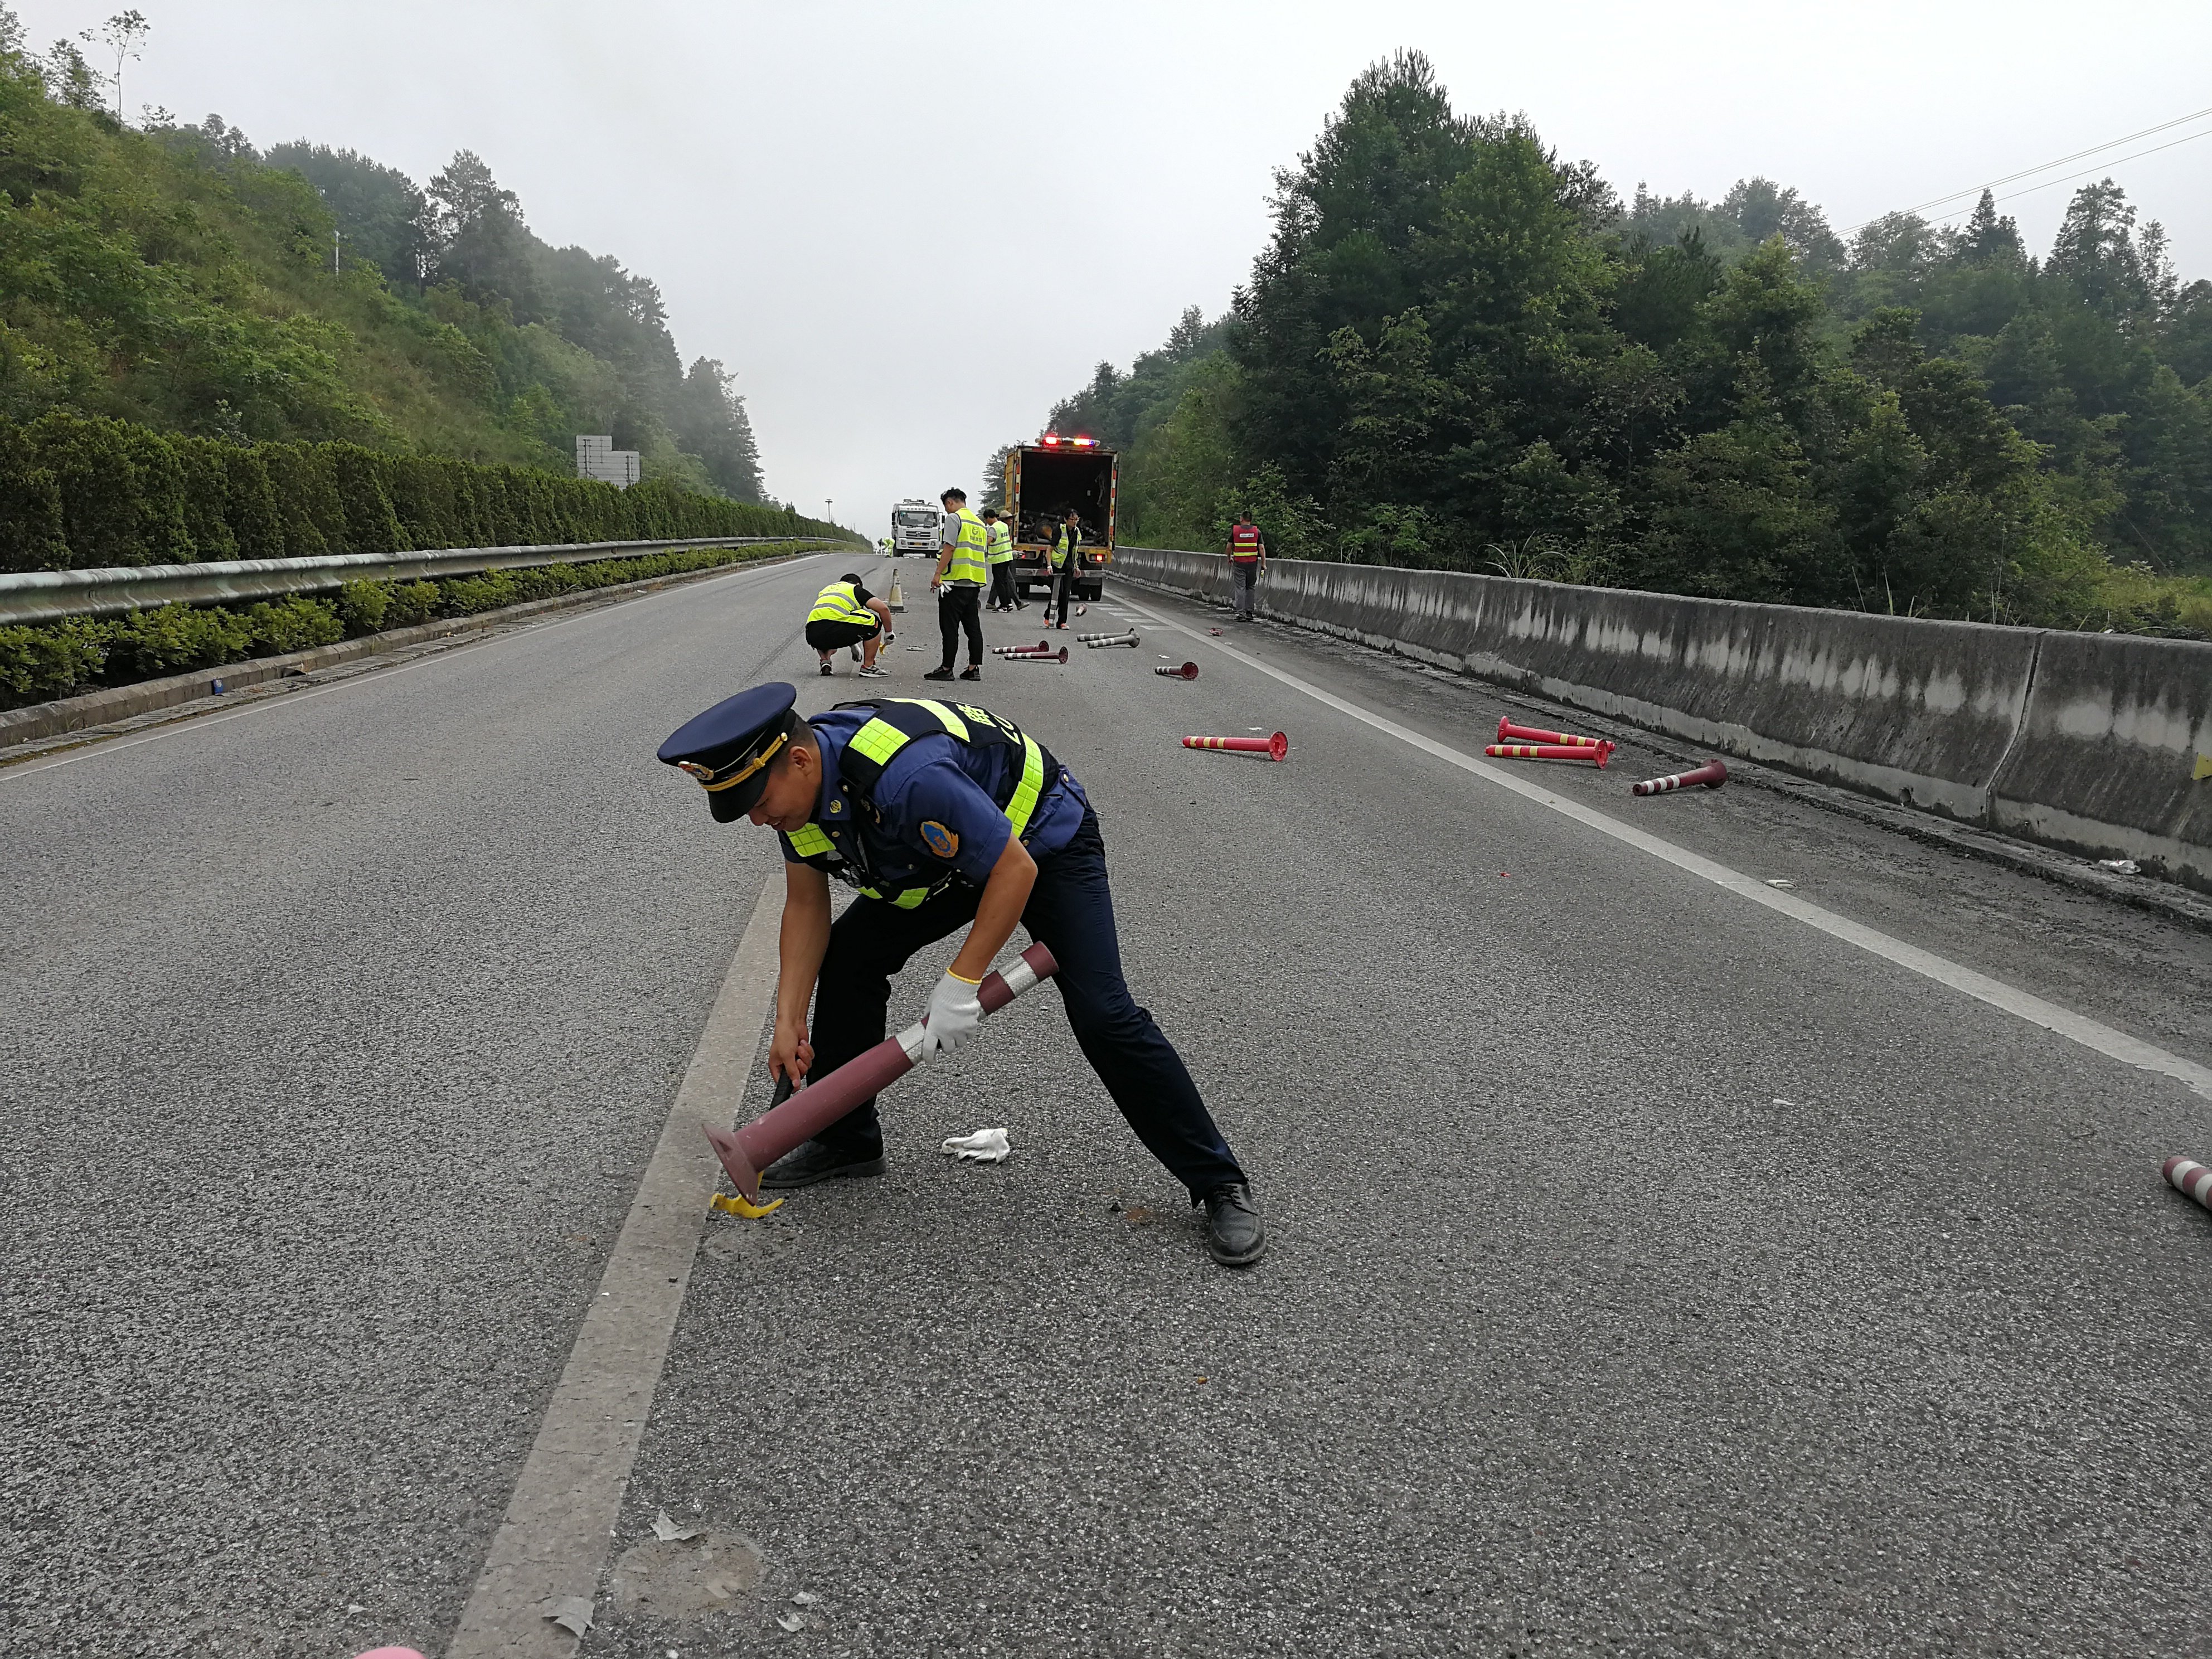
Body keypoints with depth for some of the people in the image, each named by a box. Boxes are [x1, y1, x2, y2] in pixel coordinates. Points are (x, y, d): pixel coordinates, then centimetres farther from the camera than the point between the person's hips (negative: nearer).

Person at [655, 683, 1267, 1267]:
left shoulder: (906, 775, -40)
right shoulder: (801, 783, -12)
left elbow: (1015, 870, -34)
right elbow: (805, 906, -3)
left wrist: (961, 983, -29)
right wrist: (789, 1019, -10)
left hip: (1044, 843, -8)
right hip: (948, 858, 8)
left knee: (1101, 1014, -18)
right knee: (847, 958, 0)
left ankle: (1221, 1185, -5)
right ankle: (846, 1141, 18)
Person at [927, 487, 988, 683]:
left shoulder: (954, 518, -6)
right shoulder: (980, 523, 18)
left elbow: (949, 548, -15)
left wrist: (938, 573, -14)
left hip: (956, 581, -8)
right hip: (975, 582, 8)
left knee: (950, 627, -4)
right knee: (973, 626, 9)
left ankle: (946, 669, -3)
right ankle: (974, 668, 10)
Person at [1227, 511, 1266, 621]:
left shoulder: (1235, 530, -1)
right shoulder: (1257, 531, 2)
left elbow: (1229, 547, 6)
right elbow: (1262, 548, -1)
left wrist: (1229, 558, 23)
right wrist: (1264, 564, 3)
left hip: (1239, 563, -2)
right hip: (1253, 563, 2)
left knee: (1240, 587, -1)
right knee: (1250, 587, 13)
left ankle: (1240, 613, -8)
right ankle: (1249, 612, 10)